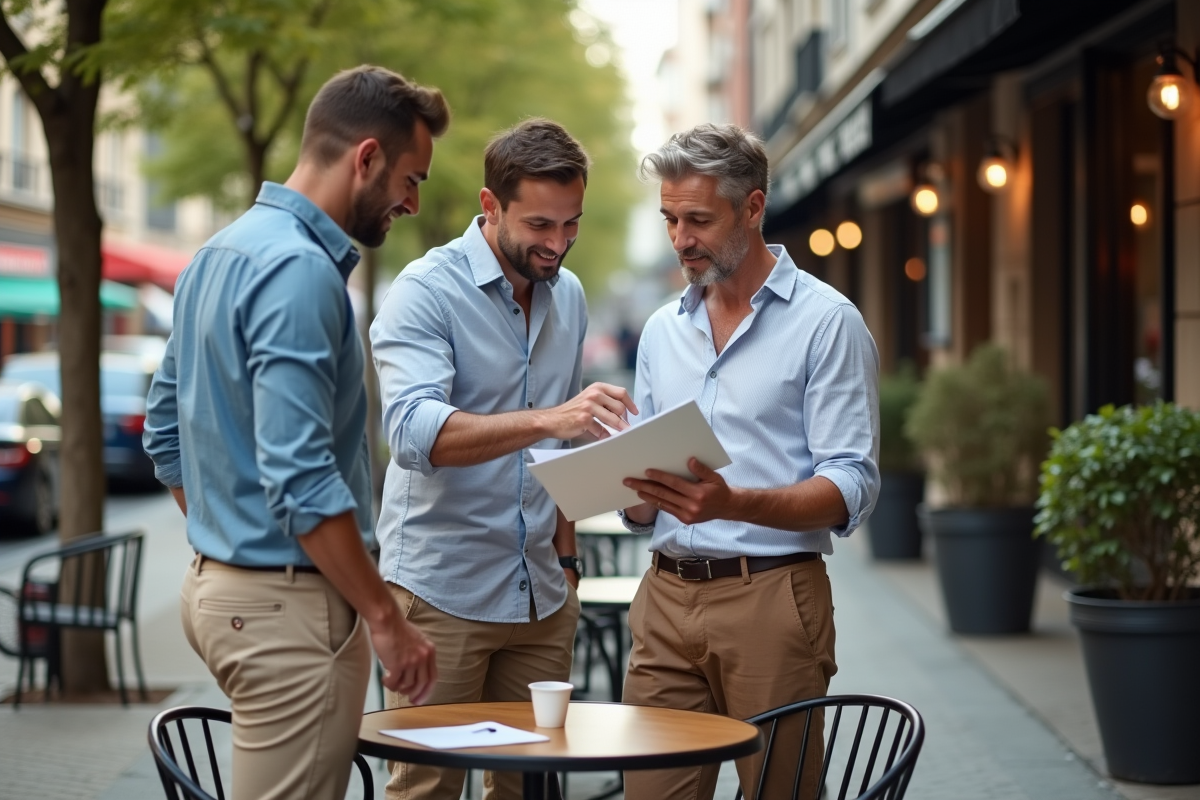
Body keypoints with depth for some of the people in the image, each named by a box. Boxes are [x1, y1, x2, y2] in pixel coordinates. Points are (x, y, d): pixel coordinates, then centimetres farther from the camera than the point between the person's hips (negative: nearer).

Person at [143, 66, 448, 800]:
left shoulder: (221, 253, 12)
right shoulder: (300, 271, -18)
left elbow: (166, 431, 20)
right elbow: (301, 478, -24)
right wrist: (385, 617, -19)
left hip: (218, 583, 10)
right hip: (289, 601, -10)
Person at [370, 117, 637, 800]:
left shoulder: (568, 296, 10)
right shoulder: (427, 290, -11)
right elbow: (415, 431, -27)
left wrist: (566, 557, 15)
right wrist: (545, 419, -38)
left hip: (541, 595, 6)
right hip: (441, 591, -6)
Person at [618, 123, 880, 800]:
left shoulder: (827, 321, -3)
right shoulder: (663, 331, 16)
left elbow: (852, 488, -11)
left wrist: (734, 504, -25)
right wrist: (632, 494, -5)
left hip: (771, 598, -5)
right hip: (667, 596, 5)